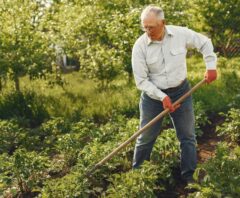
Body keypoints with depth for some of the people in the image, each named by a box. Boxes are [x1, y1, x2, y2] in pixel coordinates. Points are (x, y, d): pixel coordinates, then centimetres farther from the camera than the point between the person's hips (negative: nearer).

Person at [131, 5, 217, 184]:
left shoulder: (181, 34, -12)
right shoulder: (140, 46, -17)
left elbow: (205, 43, 6)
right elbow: (141, 80, -14)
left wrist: (211, 66, -3)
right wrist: (162, 97, -22)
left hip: (181, 91, 2)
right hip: (153, 95, -2)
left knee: (188, 136, 7)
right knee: (146, 137, 8)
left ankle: (189, 177, 20)